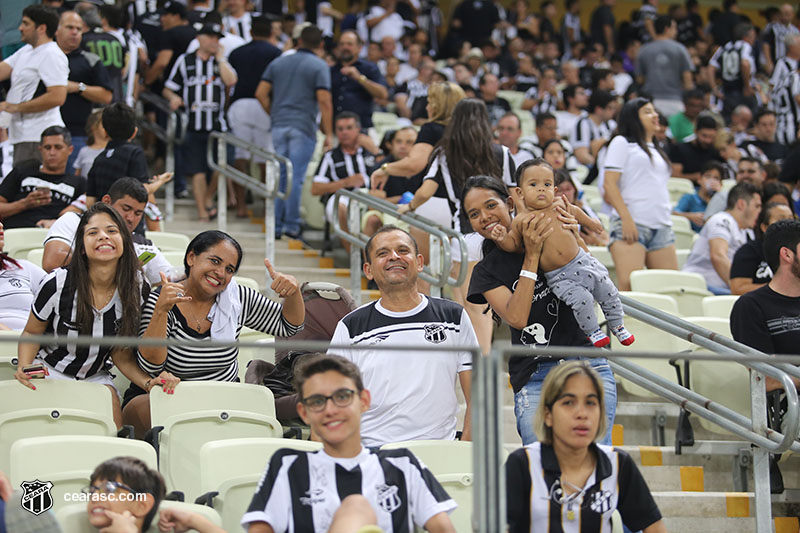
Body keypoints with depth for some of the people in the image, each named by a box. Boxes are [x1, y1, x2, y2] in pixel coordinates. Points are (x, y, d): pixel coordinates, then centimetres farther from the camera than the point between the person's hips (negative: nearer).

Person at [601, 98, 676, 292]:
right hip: (631, 224, -7)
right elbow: (609, 184, -5)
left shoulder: (656, 151, 26)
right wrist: (626, 218, -15)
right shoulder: (622, 143, 6)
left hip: (661, 226, 7)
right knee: (629, 287, -19)